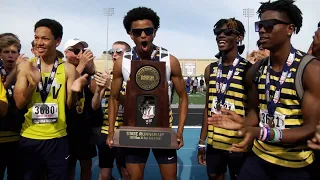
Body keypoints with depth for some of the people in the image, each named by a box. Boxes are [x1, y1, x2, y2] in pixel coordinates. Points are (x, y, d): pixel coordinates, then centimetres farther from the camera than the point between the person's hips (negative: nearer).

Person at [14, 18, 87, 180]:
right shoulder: (25, 67, 0)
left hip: (57, 138, -1)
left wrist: (73, 92, -22)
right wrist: (32, 83, -22)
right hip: (29, 138, 1)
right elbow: (19, 104, -5)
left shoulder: (68, 68, -3)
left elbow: (71, 105, -1)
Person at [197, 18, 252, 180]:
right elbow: (208, 107, 9)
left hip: (238, 144, -4)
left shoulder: (248, 69, -9)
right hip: (213, 142, 4)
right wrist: (202, 141, 9)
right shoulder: (210, 69, 5)